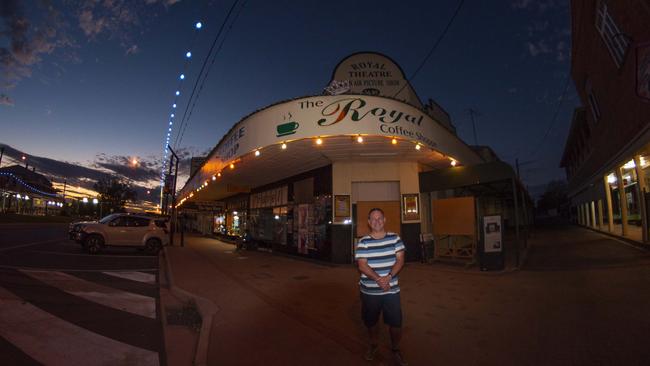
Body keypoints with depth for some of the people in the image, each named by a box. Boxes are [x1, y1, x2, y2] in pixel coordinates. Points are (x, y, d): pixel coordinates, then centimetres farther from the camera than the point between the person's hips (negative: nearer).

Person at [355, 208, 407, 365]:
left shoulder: (395, 238, -1)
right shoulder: (363, 242, -7)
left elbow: (400, 260, -4)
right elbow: (362, 265, -12)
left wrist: (388, 277, -18)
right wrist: (378, 279, -24)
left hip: (392, 290, 1)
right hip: (369, 291, 0)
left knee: (396, 323, 7)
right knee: (371, 322, 17)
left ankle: (395, 349, 34)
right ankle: (374, 345, 44)